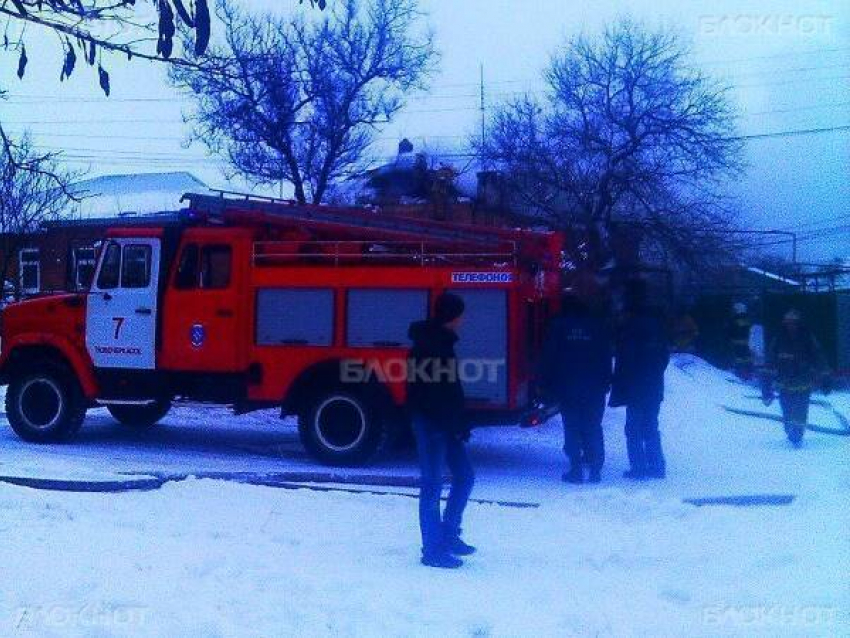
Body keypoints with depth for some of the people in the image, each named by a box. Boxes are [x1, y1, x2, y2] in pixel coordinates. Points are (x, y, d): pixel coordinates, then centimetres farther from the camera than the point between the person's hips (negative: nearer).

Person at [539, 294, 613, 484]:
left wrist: (547, 385, 4)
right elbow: (607, 356, 8)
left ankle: (576, 470, -1)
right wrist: (606, 383, 12)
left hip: (567, 388, -2)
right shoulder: (598, 325, 7)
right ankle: (595, 470, 7)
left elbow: (549, 358, -1)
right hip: (595, 388, 2)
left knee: (572, 428, 2)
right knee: (593, 428, 9)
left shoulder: (558, 326, 0)